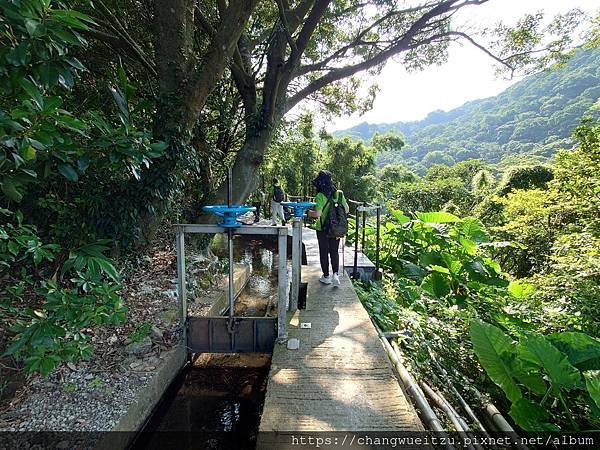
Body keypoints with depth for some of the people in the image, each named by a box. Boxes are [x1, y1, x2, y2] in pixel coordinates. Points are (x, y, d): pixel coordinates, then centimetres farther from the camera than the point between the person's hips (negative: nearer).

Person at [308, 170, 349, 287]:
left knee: (324, 253, 11)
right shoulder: (339, 194, -2)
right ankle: (335, 274, 4)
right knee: (334, 252, 17)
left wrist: (308, 212, -6)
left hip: (323, 229, -4)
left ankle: (326, 277, 20)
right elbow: (346, 210, 3)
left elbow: (317, 214, -24)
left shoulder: (320, 196, -17)